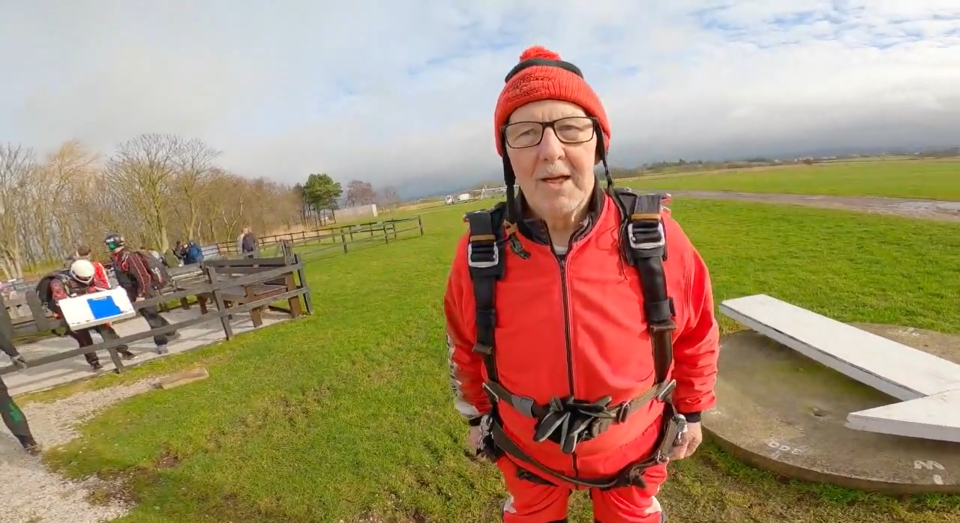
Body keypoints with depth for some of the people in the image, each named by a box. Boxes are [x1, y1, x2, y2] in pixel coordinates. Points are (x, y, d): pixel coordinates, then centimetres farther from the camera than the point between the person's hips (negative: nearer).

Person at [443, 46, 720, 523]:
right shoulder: (478, 253, -23)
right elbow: (465, 346, -4)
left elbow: (697, 333, -5)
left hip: (633, 446, 0)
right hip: (526, 449, 1)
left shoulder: (657, 238, -24)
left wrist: (692, 410, 6)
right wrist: (476, 416, 8)